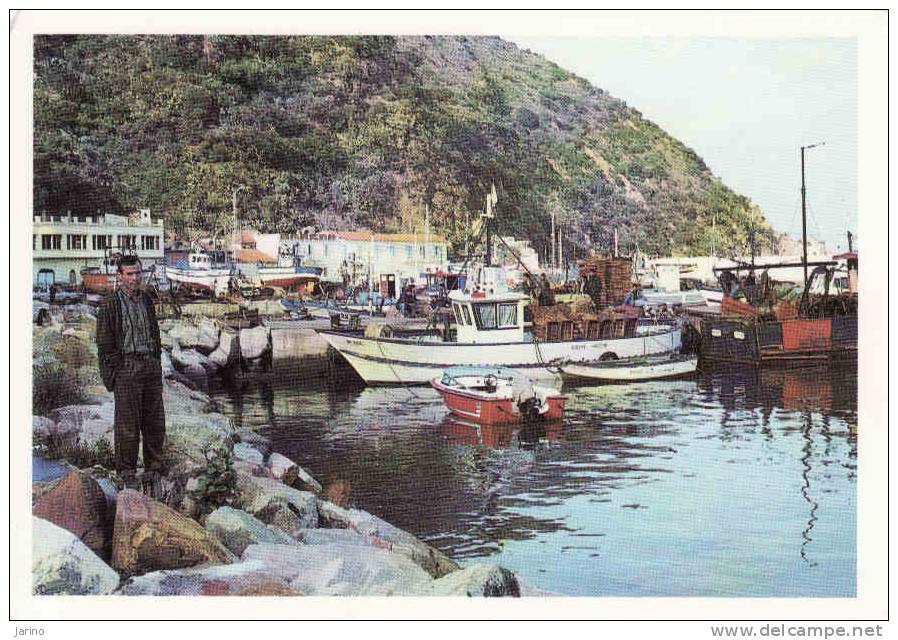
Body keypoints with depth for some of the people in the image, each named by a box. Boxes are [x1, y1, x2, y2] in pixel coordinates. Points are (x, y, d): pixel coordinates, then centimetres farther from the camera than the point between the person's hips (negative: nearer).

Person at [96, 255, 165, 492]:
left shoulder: (146, 300, 13)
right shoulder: (110, 304, -6)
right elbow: (104, 343, -6)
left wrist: (157, 364, 14)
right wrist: (110, 375, -10)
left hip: (150, 365, 6)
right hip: (126, 365, -6)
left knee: (154, 421, 7)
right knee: (127, 423, -2)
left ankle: (153, 469, 17)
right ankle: (127, 473, 9)